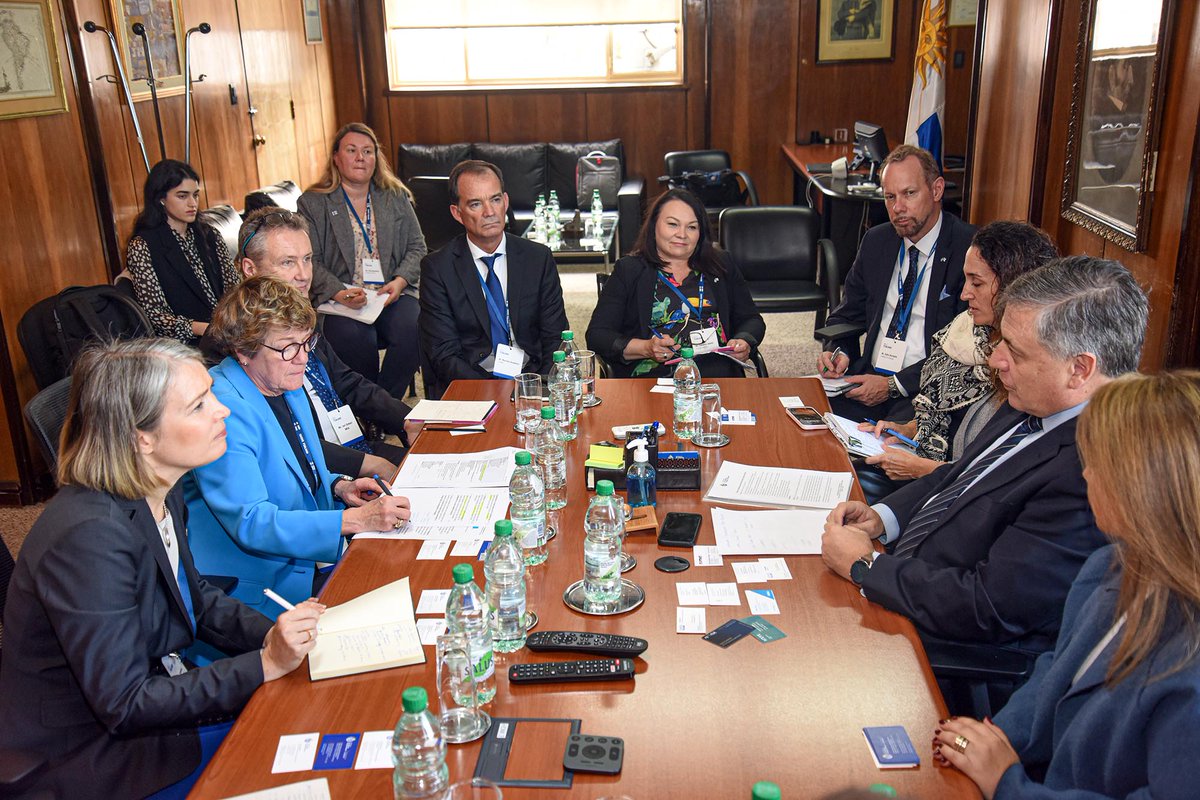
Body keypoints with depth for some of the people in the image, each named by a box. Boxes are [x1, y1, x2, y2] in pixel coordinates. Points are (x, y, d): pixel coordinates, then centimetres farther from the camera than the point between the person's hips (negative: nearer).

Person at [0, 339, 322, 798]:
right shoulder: (90, 537, -31)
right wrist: (265, 664, -27)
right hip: (85, 757, -8)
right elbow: (123, 706, -27)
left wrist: (275, 636, -6)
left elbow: (194, 595, 11)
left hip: (156, 687, 8)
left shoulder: (161, 496, -4)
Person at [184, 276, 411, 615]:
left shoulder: (286, 384, 6)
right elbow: (251, 523, -26)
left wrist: (338, 486, -1)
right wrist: (357, 519, -29)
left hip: (310, 557, 9)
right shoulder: (223, 409, -22)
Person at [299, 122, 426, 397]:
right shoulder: (312, 203, 7)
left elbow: (417, 247, 13)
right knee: (354, 338, -34)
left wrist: (400, 281, -7)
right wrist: (339, 293, -18)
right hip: (339, 299, -2)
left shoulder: (396, 198, 16)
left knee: (412, 330, -30)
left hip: (393, 294, 2)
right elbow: (311, 262, 0)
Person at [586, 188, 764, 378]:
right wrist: (646, 348, -12)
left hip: (719, 377, 2)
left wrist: (744, 342, 0)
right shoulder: (628, 271, 11)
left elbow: (752, 320, 24)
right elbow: (596, 336, 5)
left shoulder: (722, 266, 21)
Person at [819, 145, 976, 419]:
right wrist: (837, 352, -2)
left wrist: (893, 385, -16)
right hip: (868, 377, 6)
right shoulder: (876, 242, 12)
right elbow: (847, 315, 20)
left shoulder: (970, 250, -8)